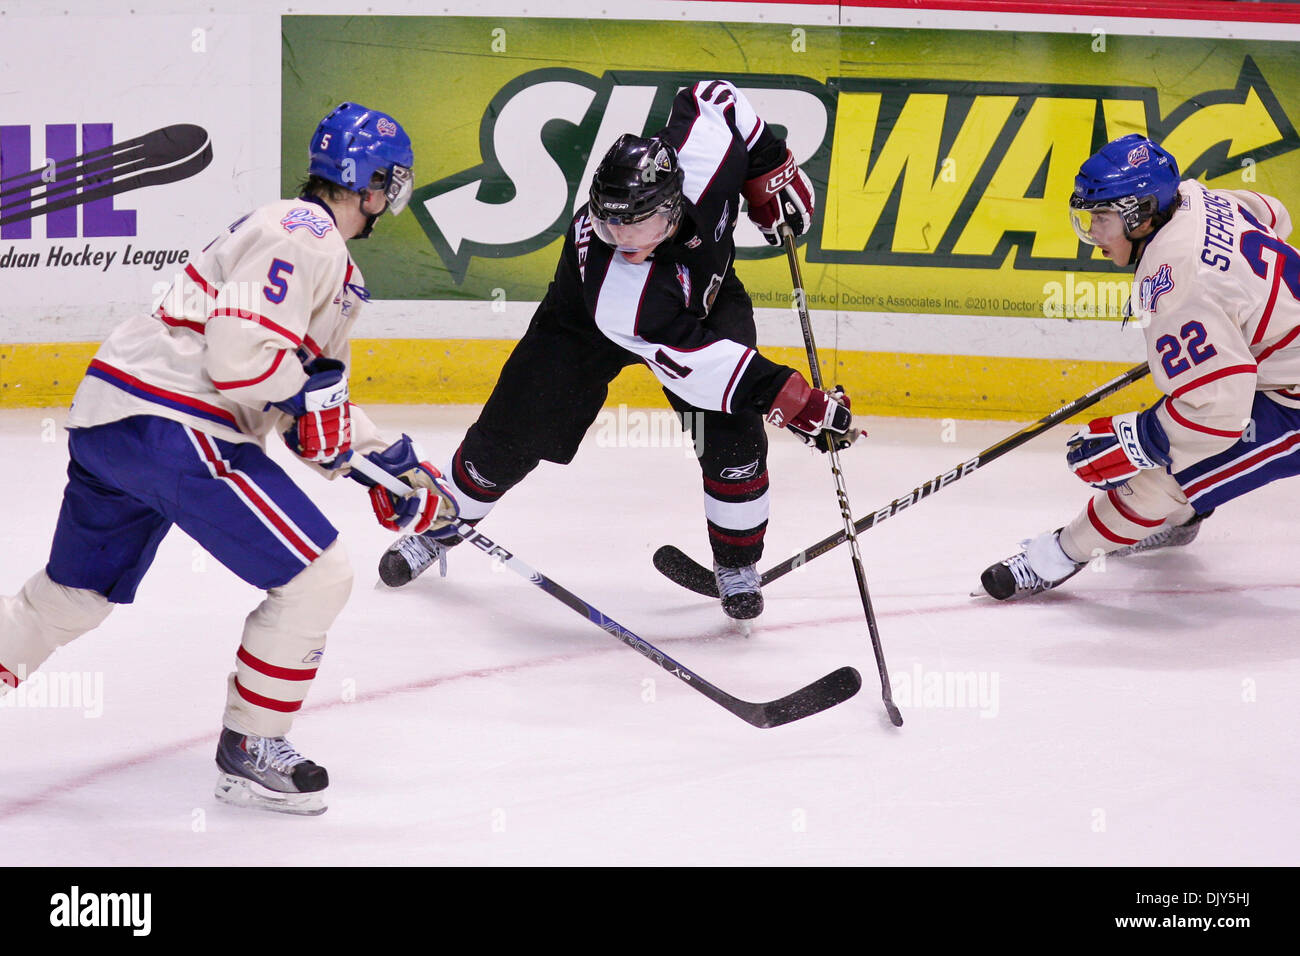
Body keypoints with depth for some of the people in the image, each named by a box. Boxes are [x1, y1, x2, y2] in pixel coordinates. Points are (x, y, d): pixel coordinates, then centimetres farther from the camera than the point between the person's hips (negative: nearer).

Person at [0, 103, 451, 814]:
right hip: (170, 428, -11)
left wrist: (388, 460, 20)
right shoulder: (305, 237, -12)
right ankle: (248, 753, 4)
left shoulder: (329, 262, 22)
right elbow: (239, 353, -23)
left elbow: (318, 395, 28)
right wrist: (308, 395, -8)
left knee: (74, 594, 23)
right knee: (316, 576, -6)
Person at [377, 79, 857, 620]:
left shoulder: (703, 151, -39)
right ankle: (444, 524, 30)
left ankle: (737, 564, 10)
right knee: (512, 434, 1)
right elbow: (697, 364, -42)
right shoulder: (614, 288, -46)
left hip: (708, 295, 3)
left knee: (734, 434, -13)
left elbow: (713, 97, -14)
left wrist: (773, 171, -12)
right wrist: (797, 403, -46)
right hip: (585, 326, -3)